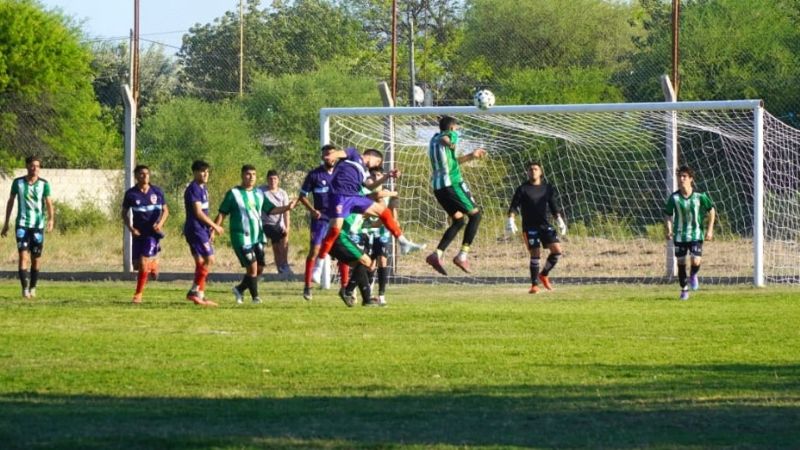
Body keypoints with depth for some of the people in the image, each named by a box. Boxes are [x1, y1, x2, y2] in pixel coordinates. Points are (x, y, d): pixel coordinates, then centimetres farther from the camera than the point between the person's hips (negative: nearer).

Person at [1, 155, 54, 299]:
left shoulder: (44, 184, 0)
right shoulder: (18, 182, 1)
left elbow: (48, 203, -4)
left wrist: (51, 219, -22)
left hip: (38, 225, 1)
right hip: (22, 224, -1)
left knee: (36, 258, 6)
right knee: (23, 255, -14)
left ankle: (32, 288, 20)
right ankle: (25, 288, -16)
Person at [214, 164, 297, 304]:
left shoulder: (259, 193, 10)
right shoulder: (234, 193, -6)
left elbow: (271, 209, 10)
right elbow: (222, 215, -3)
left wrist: (287, 207, -5)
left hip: (258, 237, 6)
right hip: (241, 238, -6)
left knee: (259, 269, 5)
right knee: (252, 267, -12)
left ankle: (240, 289, 25)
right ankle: (255, 296, 3)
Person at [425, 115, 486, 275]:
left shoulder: (434, 139, 24)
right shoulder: (451, 135, 1)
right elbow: (444, 139, -20)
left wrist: (471, 156, 38)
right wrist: (449, 143, -34)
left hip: (438, 186, 8)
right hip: (452, 183, -8)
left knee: (459, 220, 16)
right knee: (475, 214, 4)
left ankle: (437, 254, -1)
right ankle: (462, 255, -6)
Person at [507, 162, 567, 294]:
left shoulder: (547, 188, 9)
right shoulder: (523, 189, -2)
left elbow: (554, 206, 14)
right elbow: (514, 206, -4)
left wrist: (560, 221, 5)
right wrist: (510, 220, -16)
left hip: (544, 225, 4)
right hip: (529, 227, -4)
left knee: (557, 250, -7)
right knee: (535, 254, -8)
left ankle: (544, 274, 15)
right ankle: (534, 284, 4)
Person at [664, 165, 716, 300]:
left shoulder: (699, 196, -9)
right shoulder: (674, 198, -7)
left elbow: (711, 210, 5)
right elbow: (668, 215, 5)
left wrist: (710, 230, 1)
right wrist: (669, 230, -10)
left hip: (696, 234, -1)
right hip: (680, 235, 1)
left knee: (696, 261, -16)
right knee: (681, 262, 5)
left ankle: (693, 275, 21)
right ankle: (684, 289, 24)